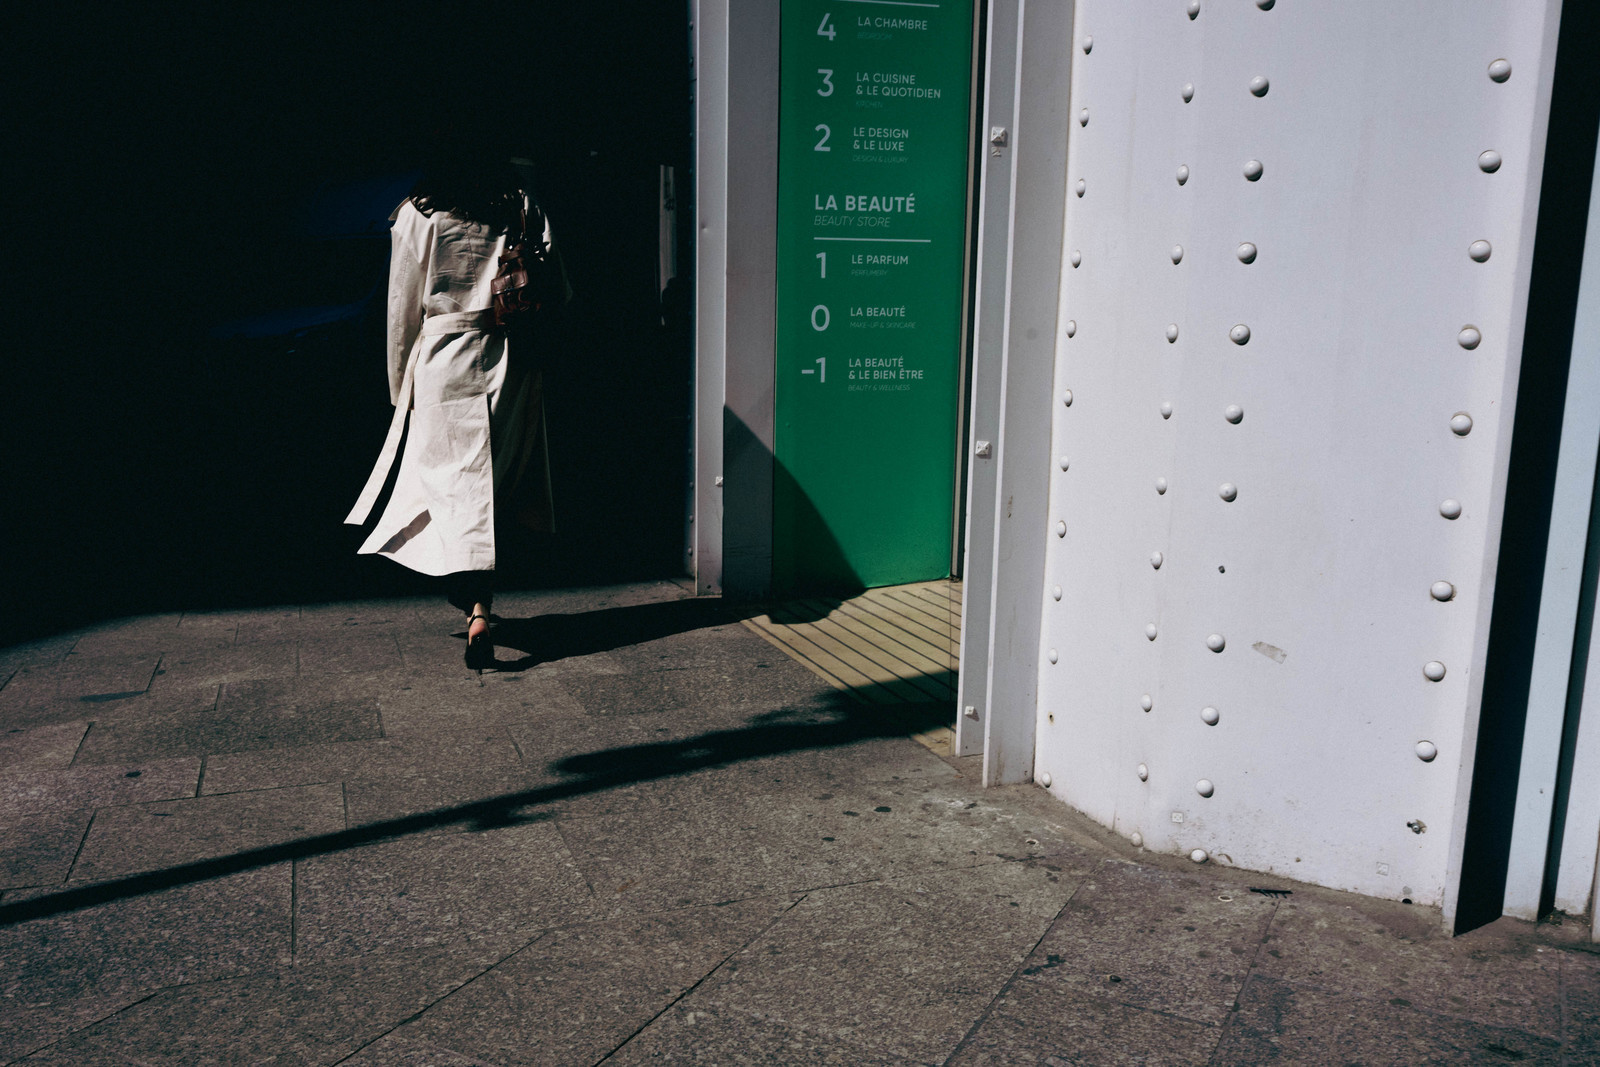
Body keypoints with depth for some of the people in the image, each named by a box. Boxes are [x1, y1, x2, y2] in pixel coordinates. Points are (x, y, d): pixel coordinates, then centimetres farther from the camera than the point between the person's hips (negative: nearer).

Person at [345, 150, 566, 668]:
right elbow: (560, 293, 4)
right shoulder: (524, 208, 6)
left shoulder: (418, 215, 2)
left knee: (457, 487, -2)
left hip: (446, 359, -2)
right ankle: (479, 594, 21)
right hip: (512, 362, 3)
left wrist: (401, 386, 12)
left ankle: (477, 608, -11)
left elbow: (403, 309, 4)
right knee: (497, 483, 13)